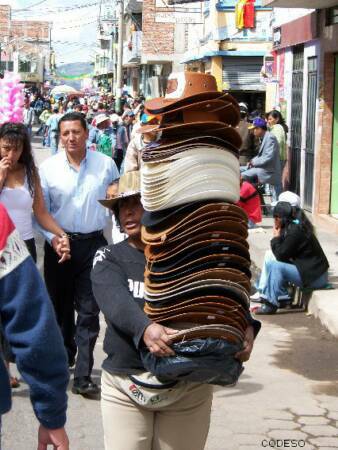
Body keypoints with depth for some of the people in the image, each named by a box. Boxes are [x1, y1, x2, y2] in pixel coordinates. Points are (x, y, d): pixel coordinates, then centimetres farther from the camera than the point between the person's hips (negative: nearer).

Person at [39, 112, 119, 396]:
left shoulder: (106, 165, -2)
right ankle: (65, 355, 38)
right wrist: (52, 237, -11)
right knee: (60, 305, 15)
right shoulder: (48, 167, -1)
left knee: (89, 310, -5)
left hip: (93, 244, -1)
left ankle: (83, 376, -2)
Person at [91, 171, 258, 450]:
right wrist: (144, 329, -40)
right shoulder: (108, 259, 1)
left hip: (188, 387, 0)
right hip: (125, 386, 0)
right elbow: (116, 301, -19)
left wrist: (245, 328, -33)